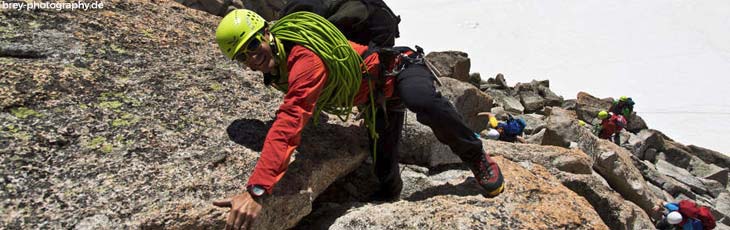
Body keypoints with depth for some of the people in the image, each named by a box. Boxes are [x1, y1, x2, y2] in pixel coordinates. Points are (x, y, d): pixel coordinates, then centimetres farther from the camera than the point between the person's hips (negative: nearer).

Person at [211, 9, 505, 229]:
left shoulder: (304, 56, -36)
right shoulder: (277, 67, -6)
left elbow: (289, 122, -47)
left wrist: (256, 189, -51)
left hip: (396, 70, -7)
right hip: (378, 101, 8)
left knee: (423, 103, -40)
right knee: (383, 171, 7)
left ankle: (476, 157, -15)